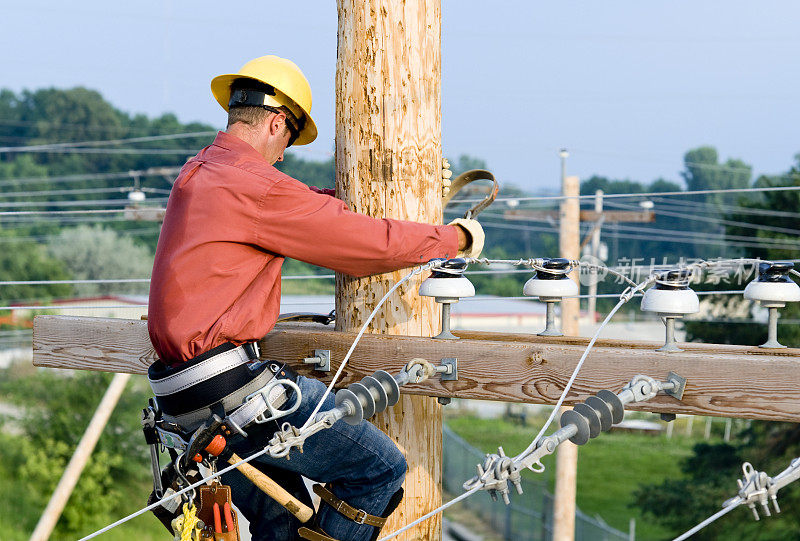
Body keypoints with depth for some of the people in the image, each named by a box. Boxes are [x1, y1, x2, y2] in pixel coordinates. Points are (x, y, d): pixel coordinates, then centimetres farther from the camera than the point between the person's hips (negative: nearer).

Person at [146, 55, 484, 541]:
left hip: (188, 401, 10)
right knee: (383, 469, -5)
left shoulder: (196, 173, 15)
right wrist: (458, 238, 5)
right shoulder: (257, 186, -14)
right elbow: (375, 244, -11)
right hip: (234, 390, -10)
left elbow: (309, 211, 24)